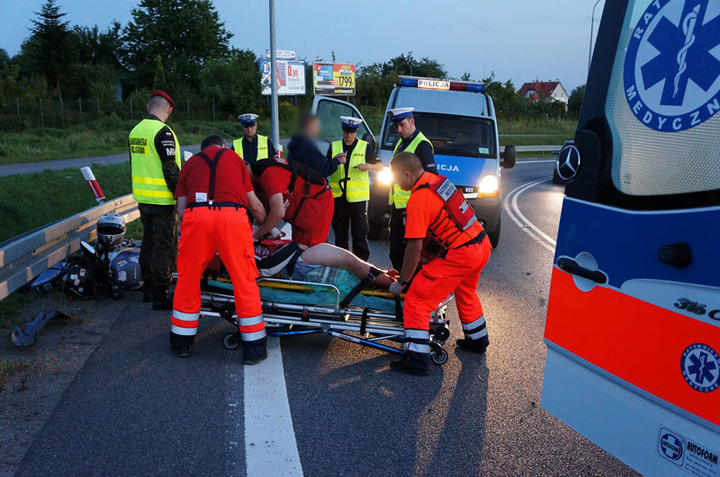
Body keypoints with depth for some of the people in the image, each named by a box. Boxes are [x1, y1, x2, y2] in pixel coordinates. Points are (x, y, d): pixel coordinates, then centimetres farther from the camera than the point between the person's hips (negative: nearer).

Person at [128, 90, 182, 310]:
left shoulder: (135, 131, 10)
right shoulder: (162, 132, -17)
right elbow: (170, 170, -20)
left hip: (142, 198, 9)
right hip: (162, 200, -9)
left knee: (149, 243, 18)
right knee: (165, 247, -2)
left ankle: (149, 288, 28)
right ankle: (161, 296, 2)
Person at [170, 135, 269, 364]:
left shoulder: (190, 162, 29)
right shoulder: (234, 157, 27)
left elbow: (181, 209, 20)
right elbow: (255, 205, 26)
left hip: (195, 215, 1)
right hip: (233, 216, -1)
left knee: (188, 278, 15)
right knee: (244, 281, 6)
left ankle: (181, 342, 27)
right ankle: (254, 348, 13)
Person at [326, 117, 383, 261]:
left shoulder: (365, 147, 6)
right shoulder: (333, 146, 11)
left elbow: (381, 166, 6)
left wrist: (368, 166, -15)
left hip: (358, 196, -2)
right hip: (338, 196, 3)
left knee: (360, 233, -2)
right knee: (339, 232, 10)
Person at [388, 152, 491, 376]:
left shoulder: (418, 200, -17)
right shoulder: (437, 180, 8)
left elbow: (415, 247, -16)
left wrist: (402, 281, -5)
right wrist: (428, 254, 24)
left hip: (460, 255, -9)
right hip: (482, 245, 9)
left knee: (417, 300, -2)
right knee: (466, 292, 33)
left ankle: (417, 360, 0)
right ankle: (477, 340, 51)